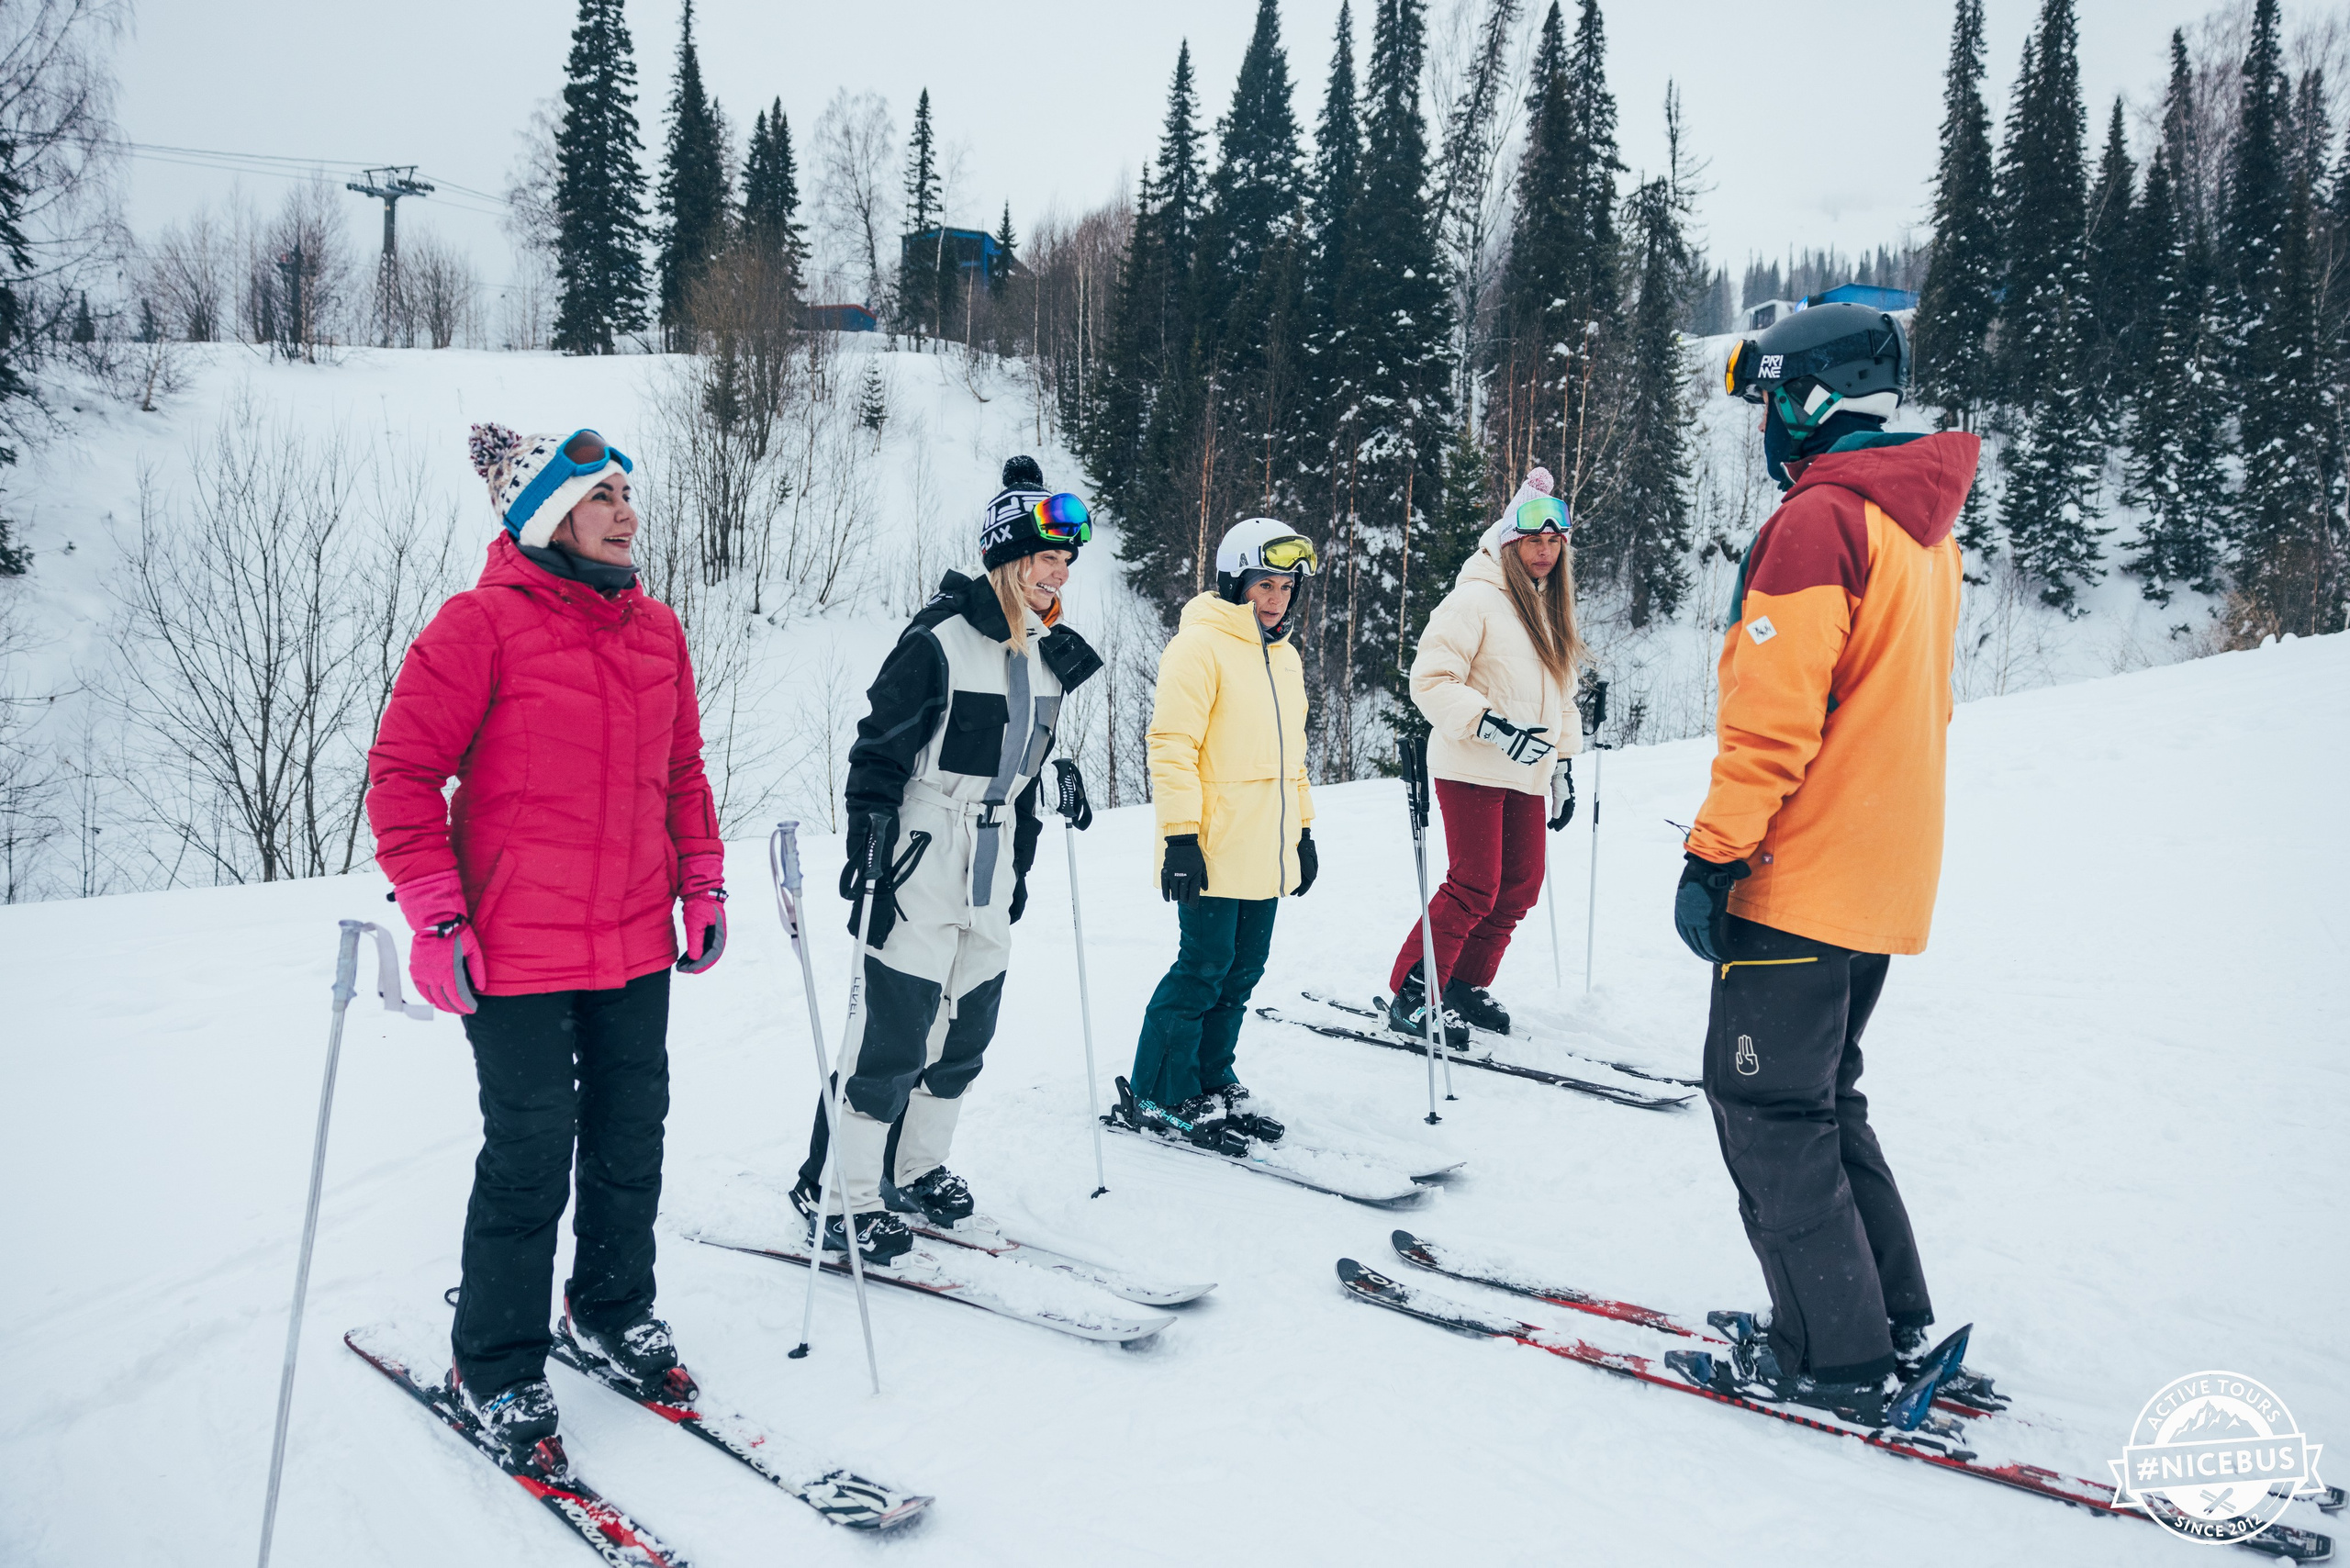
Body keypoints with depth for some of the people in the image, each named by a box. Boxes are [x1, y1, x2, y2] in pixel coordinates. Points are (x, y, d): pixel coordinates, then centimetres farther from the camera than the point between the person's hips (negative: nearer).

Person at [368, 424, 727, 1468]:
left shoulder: (657, 630, 8)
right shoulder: (482, 624, -11)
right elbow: (404, 770, -10)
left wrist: (702, 885, 11)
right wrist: (436, 921, -13)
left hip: (637, 948, 6)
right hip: (519, 956, -6)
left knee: (631, 1141, 15)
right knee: (531, 1157, 2)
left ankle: (613, 1312, 37)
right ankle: (495, 1364, 22)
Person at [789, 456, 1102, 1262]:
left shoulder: (1046, 650, 10)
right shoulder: (940, 639, -14)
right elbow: (878, 753, -13)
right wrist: (867, 857, -16)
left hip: (990, 874, 8)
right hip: (923, 863, -8)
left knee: (967, 1028, 13)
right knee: (895, 1031, -5)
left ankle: (915, 1169, 30)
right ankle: (842, 1197, 7)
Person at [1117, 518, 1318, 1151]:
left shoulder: (1285, 658, 17)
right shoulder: (1200, 646, -9)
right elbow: (1172, 744, -14)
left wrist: (1303, 830, 23)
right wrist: (1181, 836, -18)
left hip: (1265, 854, 8)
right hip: (1213, 853, -8)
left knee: (1243, 969, 11)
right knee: (1204, 968, -5)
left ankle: (1212, 1081, 23)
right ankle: (1156, 1096, 7)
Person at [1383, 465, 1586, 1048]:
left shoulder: (1551, 611, 17)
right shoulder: (1476, 599, -10)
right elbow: (1432, 679, -15)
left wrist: (1563, 765, 20)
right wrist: (1491, 725, -24)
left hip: (1527, 773, 8)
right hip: (1471, 769, -8)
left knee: (1520, 886, 7)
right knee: (1475, 887, -10)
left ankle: (1466, 985, 21)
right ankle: (1410, 995, 0)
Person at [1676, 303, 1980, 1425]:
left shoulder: (1818, 520, -16)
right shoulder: (1924, 529, 15)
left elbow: (1773, 717, -21)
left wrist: (1712, 856, -18)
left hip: (1799, 877, -10)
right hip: (1888, 882, 10)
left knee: (1767, 1107, 0)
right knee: (1820, 1098, 19)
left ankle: (1835, 1358, 7)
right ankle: (1894, 1325, 23)